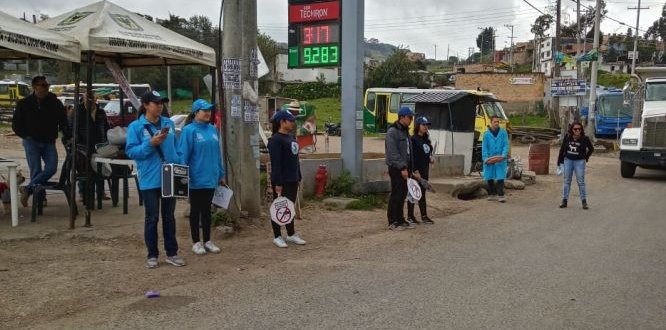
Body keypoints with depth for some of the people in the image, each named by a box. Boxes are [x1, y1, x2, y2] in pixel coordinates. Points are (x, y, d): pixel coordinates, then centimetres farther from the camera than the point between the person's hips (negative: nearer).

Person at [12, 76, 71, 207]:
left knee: (51, 168, -14)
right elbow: (16, 124, 8)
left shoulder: (55, 103, 4)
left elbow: (63, 122, 5)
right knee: (36, 171, -6)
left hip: (49, 142, 2)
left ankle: (28, 189, -4)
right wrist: (26, 136, -3)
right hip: (32, 142, -2)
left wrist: (68, 136, -8)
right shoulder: (24, 104, 2)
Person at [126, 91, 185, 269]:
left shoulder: (169, 124, 8)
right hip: (150, 179, -4)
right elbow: (130, 151, -10)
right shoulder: (136, 126, -6)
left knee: (169, 217, 12)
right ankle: (152, 255, 17)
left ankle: (172, 253, 22)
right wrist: (151, 144, -21)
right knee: (152, 218, 5)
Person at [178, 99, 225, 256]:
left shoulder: (213, 130, 7)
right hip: (196, 179, -5)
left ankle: (207, 241, 24)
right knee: (195, 210, 7)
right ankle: (196, 242, 17)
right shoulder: (189, 130, -11)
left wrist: (221, 174, 13)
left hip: (211, 178, 6)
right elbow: (183, 155, -12)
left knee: (207, 210, 14)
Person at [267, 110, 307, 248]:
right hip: (281, 180, -8)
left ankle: (291, 234, 25)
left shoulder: (291, 137, 12)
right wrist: (278, 183, -21)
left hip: (292, 180, 8)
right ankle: (277, 237, 12)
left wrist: (298, 177, 16)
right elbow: (275, 163, -19)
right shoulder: (275, 140, -15)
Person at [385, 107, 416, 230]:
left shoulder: (405, 131, 17)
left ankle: (400, 220, 22)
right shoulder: (392, 132, -13)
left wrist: (409, 168, 15)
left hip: (405, 169, 9)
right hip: (396, 169, -9)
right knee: (396, 195, -4)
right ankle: (392, 222, 4)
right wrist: (402, 168, -22)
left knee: (402, 195, 13)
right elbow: (393, 153, -20)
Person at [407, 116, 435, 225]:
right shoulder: (413, 139, -12)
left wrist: (430, 158, 2)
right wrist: (415, 171, -20)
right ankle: (410, 216, 9)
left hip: (424, 170, 8)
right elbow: (412, 156, -17)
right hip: (416, 170, -8)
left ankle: (424, 216, 15)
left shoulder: (426, 139, 13)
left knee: (422, 193, 10)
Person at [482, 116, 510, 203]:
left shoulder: (503, 132, 0)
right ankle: (492, 194, 22)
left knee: (500, 178, -5)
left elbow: (506, 145, -2)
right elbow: (484, 147, 1)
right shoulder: (486, 134, 1)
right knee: (489, 178, 8)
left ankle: (501, 195, -1)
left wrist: (503, 155, -16)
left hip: (500, 159, -1)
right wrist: (485, 159, -10)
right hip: (489, 160, 2)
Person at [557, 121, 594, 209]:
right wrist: (559, 161, 4)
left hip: (579, 162, -3)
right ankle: (564, 201, 16)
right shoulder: (567, 137, -3)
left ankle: (584, 201, 8)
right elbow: (562, 149, 4)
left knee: (581, 182, 0)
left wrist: (586, 157, 5)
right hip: (568, 161, 3)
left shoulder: (585, 139, -9)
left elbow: (591, 149, 7)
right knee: (567, 181, 9)